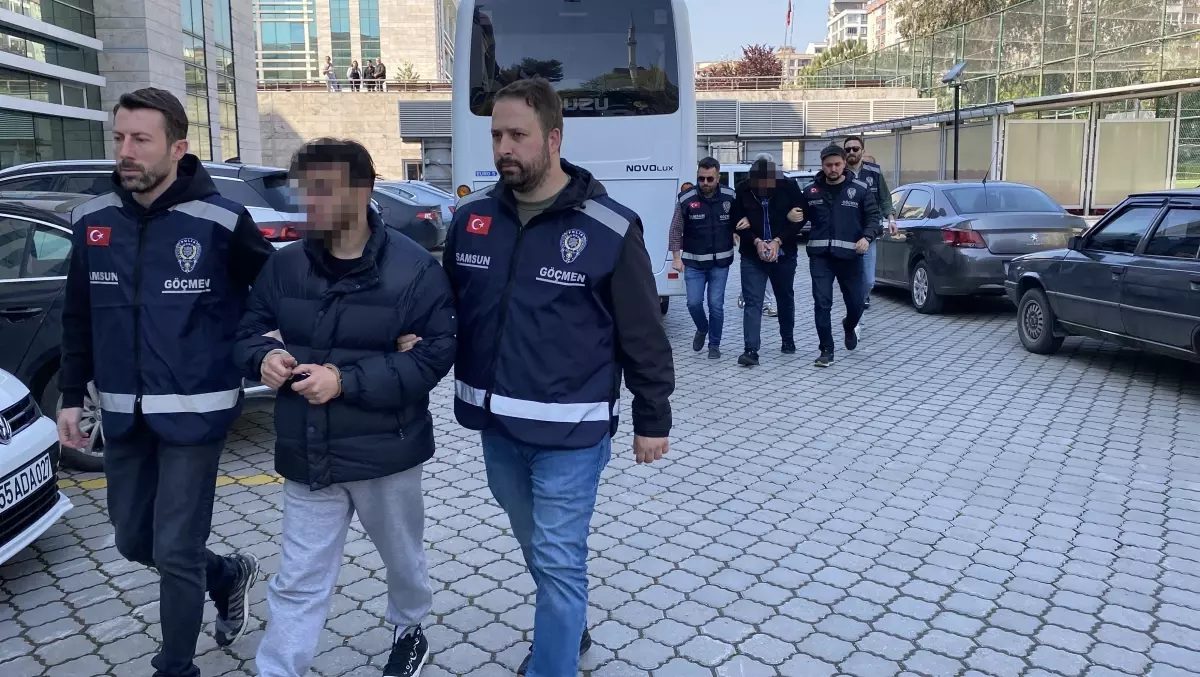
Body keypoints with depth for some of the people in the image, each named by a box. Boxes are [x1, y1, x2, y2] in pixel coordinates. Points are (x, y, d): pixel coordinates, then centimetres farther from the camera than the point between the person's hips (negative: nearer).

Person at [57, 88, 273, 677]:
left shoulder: (220, 221, -14)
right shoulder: (92, 220, 2)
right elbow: (78, 317, 12)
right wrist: (71, 396, 10)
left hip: (192, 414, -5)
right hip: (123, 414, 6)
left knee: (175, 552, 1)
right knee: (134, 540, 16)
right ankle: (229, 575, 43)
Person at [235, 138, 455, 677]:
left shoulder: (413, 268, -15)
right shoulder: (285, 265, -1)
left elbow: (434, 354, -20)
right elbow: (248, 330, 9)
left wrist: (345, 381, -27)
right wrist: (265, 355, -16)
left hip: (384, 453, -2)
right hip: (308, 456, 2)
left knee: (402, 558, 22)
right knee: (298, 582, 8)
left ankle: (409, 630, 51)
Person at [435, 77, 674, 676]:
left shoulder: (609, 229, -13)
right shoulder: (471, 217, 1)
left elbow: (643, 334, -7)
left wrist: (652, 420, -3)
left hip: (569, 433, -5)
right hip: (495, 427, 6)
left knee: (559, 563, 3)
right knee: (539, 550, 23)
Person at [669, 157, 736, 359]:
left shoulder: (730, 198, -3)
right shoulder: (686, 199, -6)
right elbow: (676, 230, 1)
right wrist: (676, 257, -3)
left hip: (720, 262, 0)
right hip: (693, 262, 0)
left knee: (716, 304, 2)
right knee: (694, 302, -3)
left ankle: (714, 344, 18)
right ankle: (702, 328, 29)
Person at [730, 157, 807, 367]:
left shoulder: (788, 187, -10)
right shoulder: (742, 190, -8)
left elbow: (799, 218, -7)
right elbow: (737, 221, -3)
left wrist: (777, 241, -17)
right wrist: (756, 241, -17)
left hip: (784, 254, 1)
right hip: (752, 255, 0)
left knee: (786, 299, 16)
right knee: (752, 302, -7)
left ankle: (788, 339, 37)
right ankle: (751, 350, -10)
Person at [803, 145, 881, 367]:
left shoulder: (861, 189, 2)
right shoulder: (811, 192, 7)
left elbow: (873, 217, 1)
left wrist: (867, 237, -16)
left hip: (849, 255, 0)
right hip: (820, 256, 1)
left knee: (856, 303, 8)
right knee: (822, 303, -5)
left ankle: (849, 326, 43)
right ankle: (826, 350, 5)